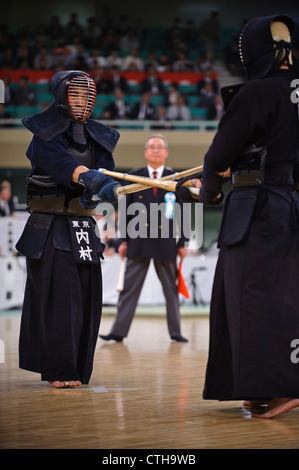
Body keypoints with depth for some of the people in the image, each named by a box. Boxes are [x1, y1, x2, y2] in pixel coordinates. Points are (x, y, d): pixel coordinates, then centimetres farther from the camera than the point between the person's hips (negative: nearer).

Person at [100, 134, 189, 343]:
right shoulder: (134, 177, 7)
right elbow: (126, 210, 7)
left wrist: (182, 243, 0)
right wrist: (123, 240, 0)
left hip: (165, 242, 0)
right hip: (138, 241, 0)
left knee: (171, 289, 7)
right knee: (129, 288, 0)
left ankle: (175, 332, 15)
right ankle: (119, 331, 1)